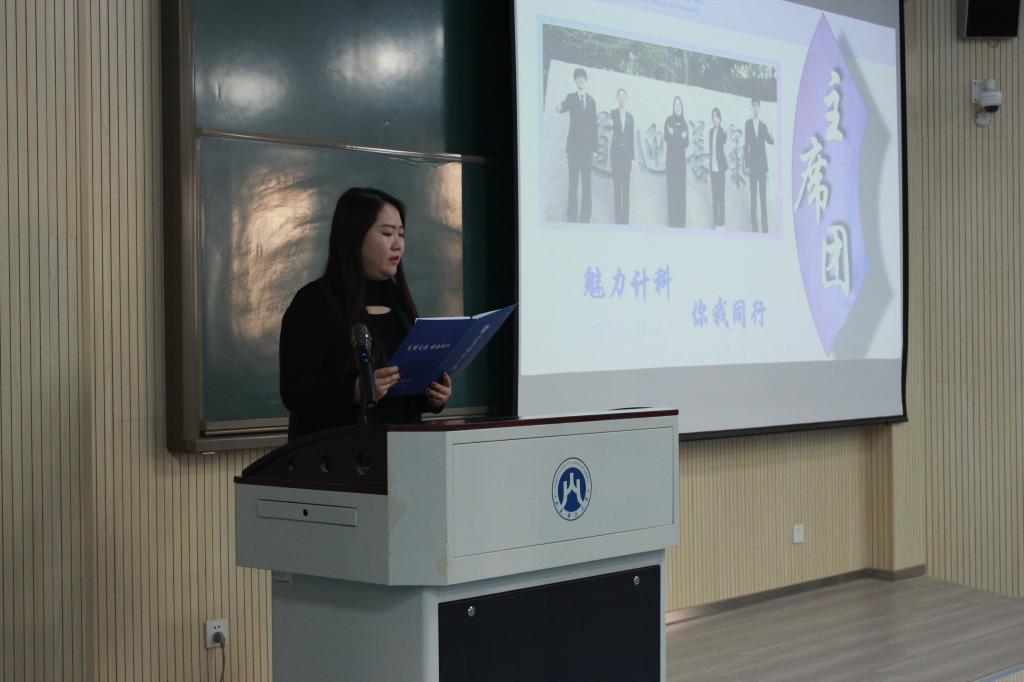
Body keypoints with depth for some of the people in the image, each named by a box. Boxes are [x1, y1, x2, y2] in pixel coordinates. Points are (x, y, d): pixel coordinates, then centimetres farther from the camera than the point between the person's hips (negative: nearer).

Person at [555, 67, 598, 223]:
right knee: (573, 182, -7)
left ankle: (585, 217, 5)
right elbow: (565, 107, -19)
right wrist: (559, 107, -45)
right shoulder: (571, 97, 4)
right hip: (574, 146, -3)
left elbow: (594, 126, 13)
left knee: (586, 183, 3)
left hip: (587, 147, 3)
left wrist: (595, 148, 7)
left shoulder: (591, 101, 15)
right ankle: (572, 217, -7)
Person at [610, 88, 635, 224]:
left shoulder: (630, 116, 14)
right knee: (617, 185, -4)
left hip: (626, 153, 3)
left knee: (626, 186, 2)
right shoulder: (613, 113, 5)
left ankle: (626, 218, 4)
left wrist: (632, 158, 8)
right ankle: (618, 218, -3)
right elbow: (611, 130, -6)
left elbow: (631, 137, 13)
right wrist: (610, 125, -29)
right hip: (616, 152, -3)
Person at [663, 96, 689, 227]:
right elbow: (666, 140, -1)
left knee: (681, 190, 2)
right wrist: (665, 160, -11)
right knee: (672, 189, -6)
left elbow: (686, 144, 10)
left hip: (681, 160, 4)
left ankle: (681, 223, 4)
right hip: (671, 159, -4)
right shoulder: (669, 120, 2)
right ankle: (672, 222, -5)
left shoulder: (684, 123, 12)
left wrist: (685, 137, -9)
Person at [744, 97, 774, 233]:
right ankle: (754, 227, -2)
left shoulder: (763, 125, 11)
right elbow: (745, 145, 1)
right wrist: (747, 165, -6)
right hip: (752, 163, -2)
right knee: (753, 196, -2)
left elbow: (771, 141, 2)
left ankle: (765, 228, 0)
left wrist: (771, 137, -22)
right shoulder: (747, 124, 5)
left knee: (763, 196, 1)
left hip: (762, 163, 2)